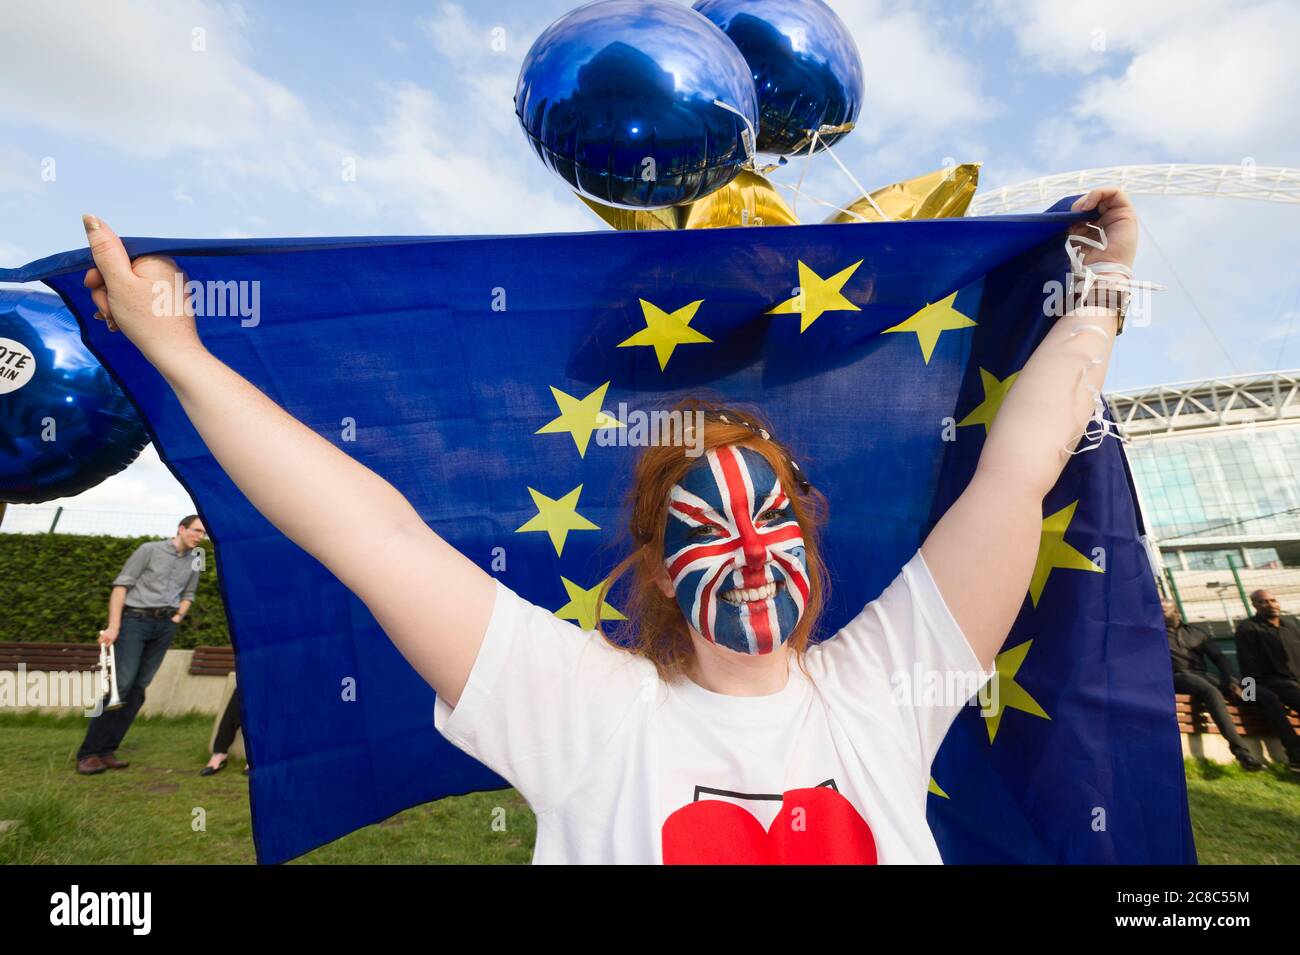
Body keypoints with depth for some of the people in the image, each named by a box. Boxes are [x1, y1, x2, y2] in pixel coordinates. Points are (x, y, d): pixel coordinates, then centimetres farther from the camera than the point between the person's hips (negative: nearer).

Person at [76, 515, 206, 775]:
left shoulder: (193, 563, 12)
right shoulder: (149, 550, -2)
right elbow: (121, 585, -6)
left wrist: (176, 619, 6)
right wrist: (113, 626, -12)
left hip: (165, 626, 5)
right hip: (135, 620, -5)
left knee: (139, 687, 1)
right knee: (121, 684, -12)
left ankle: (107, 751, 7)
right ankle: (88, 753, -3)